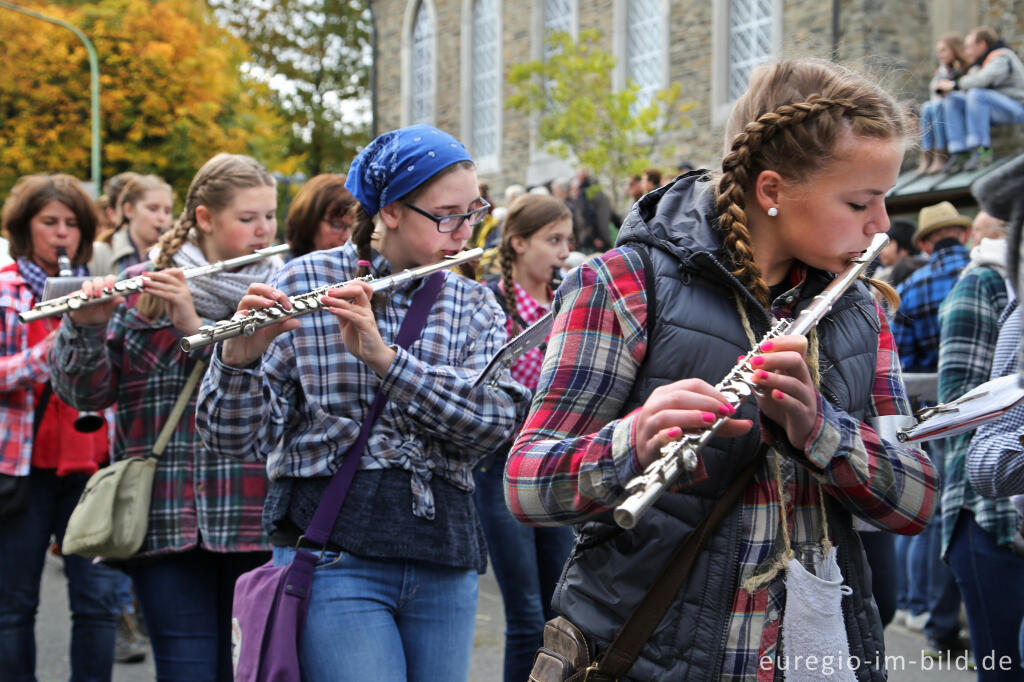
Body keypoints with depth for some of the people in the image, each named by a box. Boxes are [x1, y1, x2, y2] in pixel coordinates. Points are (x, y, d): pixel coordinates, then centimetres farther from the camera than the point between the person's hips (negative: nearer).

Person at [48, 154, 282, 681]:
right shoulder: (139, 288, 6)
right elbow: (87, 392, 2)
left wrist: (197, 326, -19)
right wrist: (87, 328, -16)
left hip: (256, 519, 1)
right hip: (166, 519, -1)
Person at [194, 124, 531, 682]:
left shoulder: (475, 306, 10)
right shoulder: (306, 282, 0)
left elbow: (496, 418, -9)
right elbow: (235, 436, -5)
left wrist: (381, 355, -19)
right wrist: (239, 359, -25)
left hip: (444, 556, 4)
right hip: (334, 551, -4)